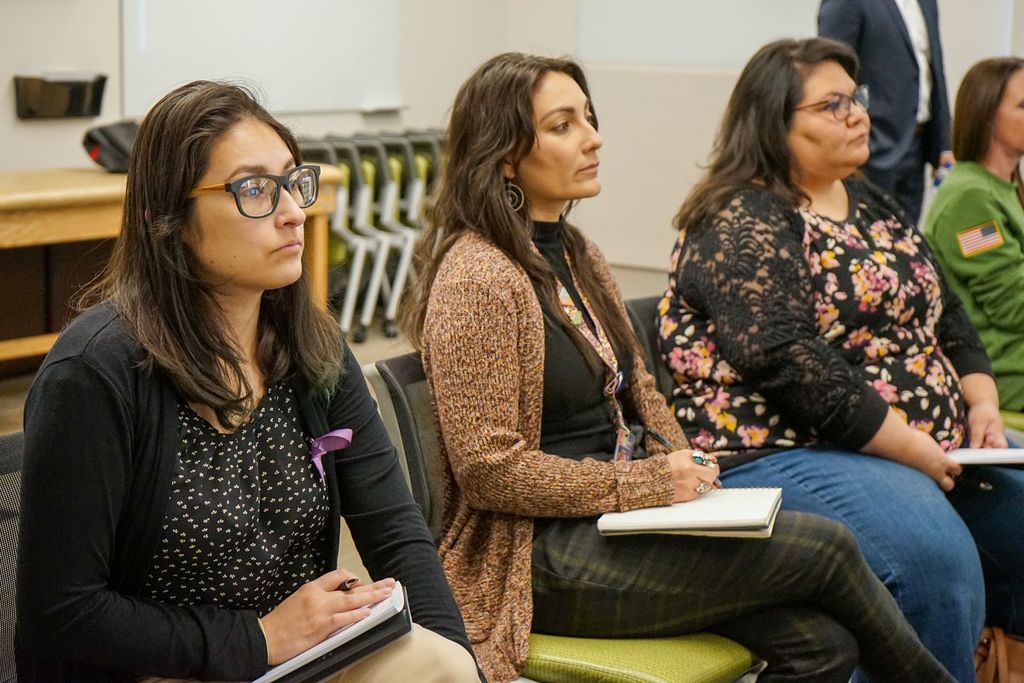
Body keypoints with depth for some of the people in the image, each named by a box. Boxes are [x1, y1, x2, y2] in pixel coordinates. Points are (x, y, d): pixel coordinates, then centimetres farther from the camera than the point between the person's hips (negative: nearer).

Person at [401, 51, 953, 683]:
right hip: (540, 556, -8)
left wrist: (683, 471, 2)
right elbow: (488, 469, -18)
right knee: (824, 547, -13)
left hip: (620, 516, 8)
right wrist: (643, 483, -16)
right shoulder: (476, 279, -14)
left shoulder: (579, 256, 13)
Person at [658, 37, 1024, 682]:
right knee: (937, 556, -31)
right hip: (782, 453, -9)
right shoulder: (740, 228, -11)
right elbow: (795, 371, -21)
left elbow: (945, 314, 20)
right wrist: (919, 453, -18)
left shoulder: (869, 202, 17)